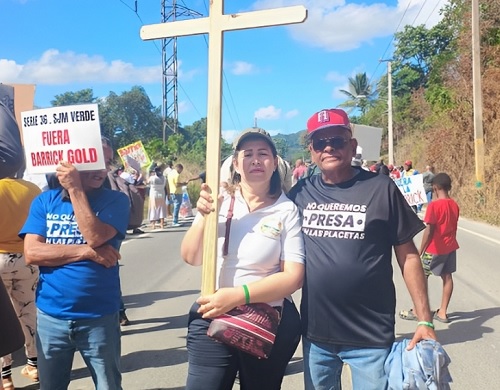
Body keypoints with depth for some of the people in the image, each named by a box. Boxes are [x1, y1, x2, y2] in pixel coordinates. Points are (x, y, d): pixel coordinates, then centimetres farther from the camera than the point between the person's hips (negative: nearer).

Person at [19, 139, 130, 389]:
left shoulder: (115, 200, -5)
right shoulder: (44, 201, 0)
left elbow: (95, 237, -21)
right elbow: (32, 253, -10)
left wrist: (75, 189, -17)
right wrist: (87, 251, -18)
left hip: (99, 317, -2)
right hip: (50, 316, 2)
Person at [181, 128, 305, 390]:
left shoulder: (287, 210, -8)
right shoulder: (219, 201, -1)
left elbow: (294, 277, -11)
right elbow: (191, 258, -1)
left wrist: (239, 295, -21)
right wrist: (204, 216, -18)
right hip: (212, 317, 1)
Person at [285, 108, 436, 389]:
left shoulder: (380, 189, -8)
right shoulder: (301, 192, 0)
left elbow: (408, 255, -4)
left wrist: (425, 320, -5)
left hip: (371, 337, -3)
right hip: (315, 333, 3)